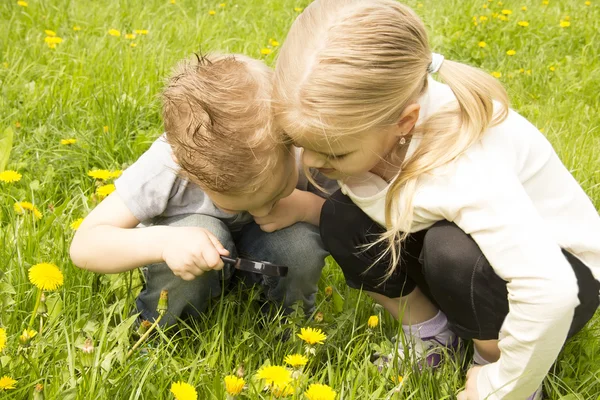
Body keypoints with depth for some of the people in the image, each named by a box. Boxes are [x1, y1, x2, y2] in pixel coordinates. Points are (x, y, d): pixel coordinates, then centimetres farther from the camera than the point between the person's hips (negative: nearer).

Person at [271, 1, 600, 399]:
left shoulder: (463, 165, -39)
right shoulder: (364, 109, -20)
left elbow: (550, 292, -43)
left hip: (563, 272, -6)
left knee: (452, 252, -36)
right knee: (341, 219, -15)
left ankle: (495, 361, -6)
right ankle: (429, 335, 5)